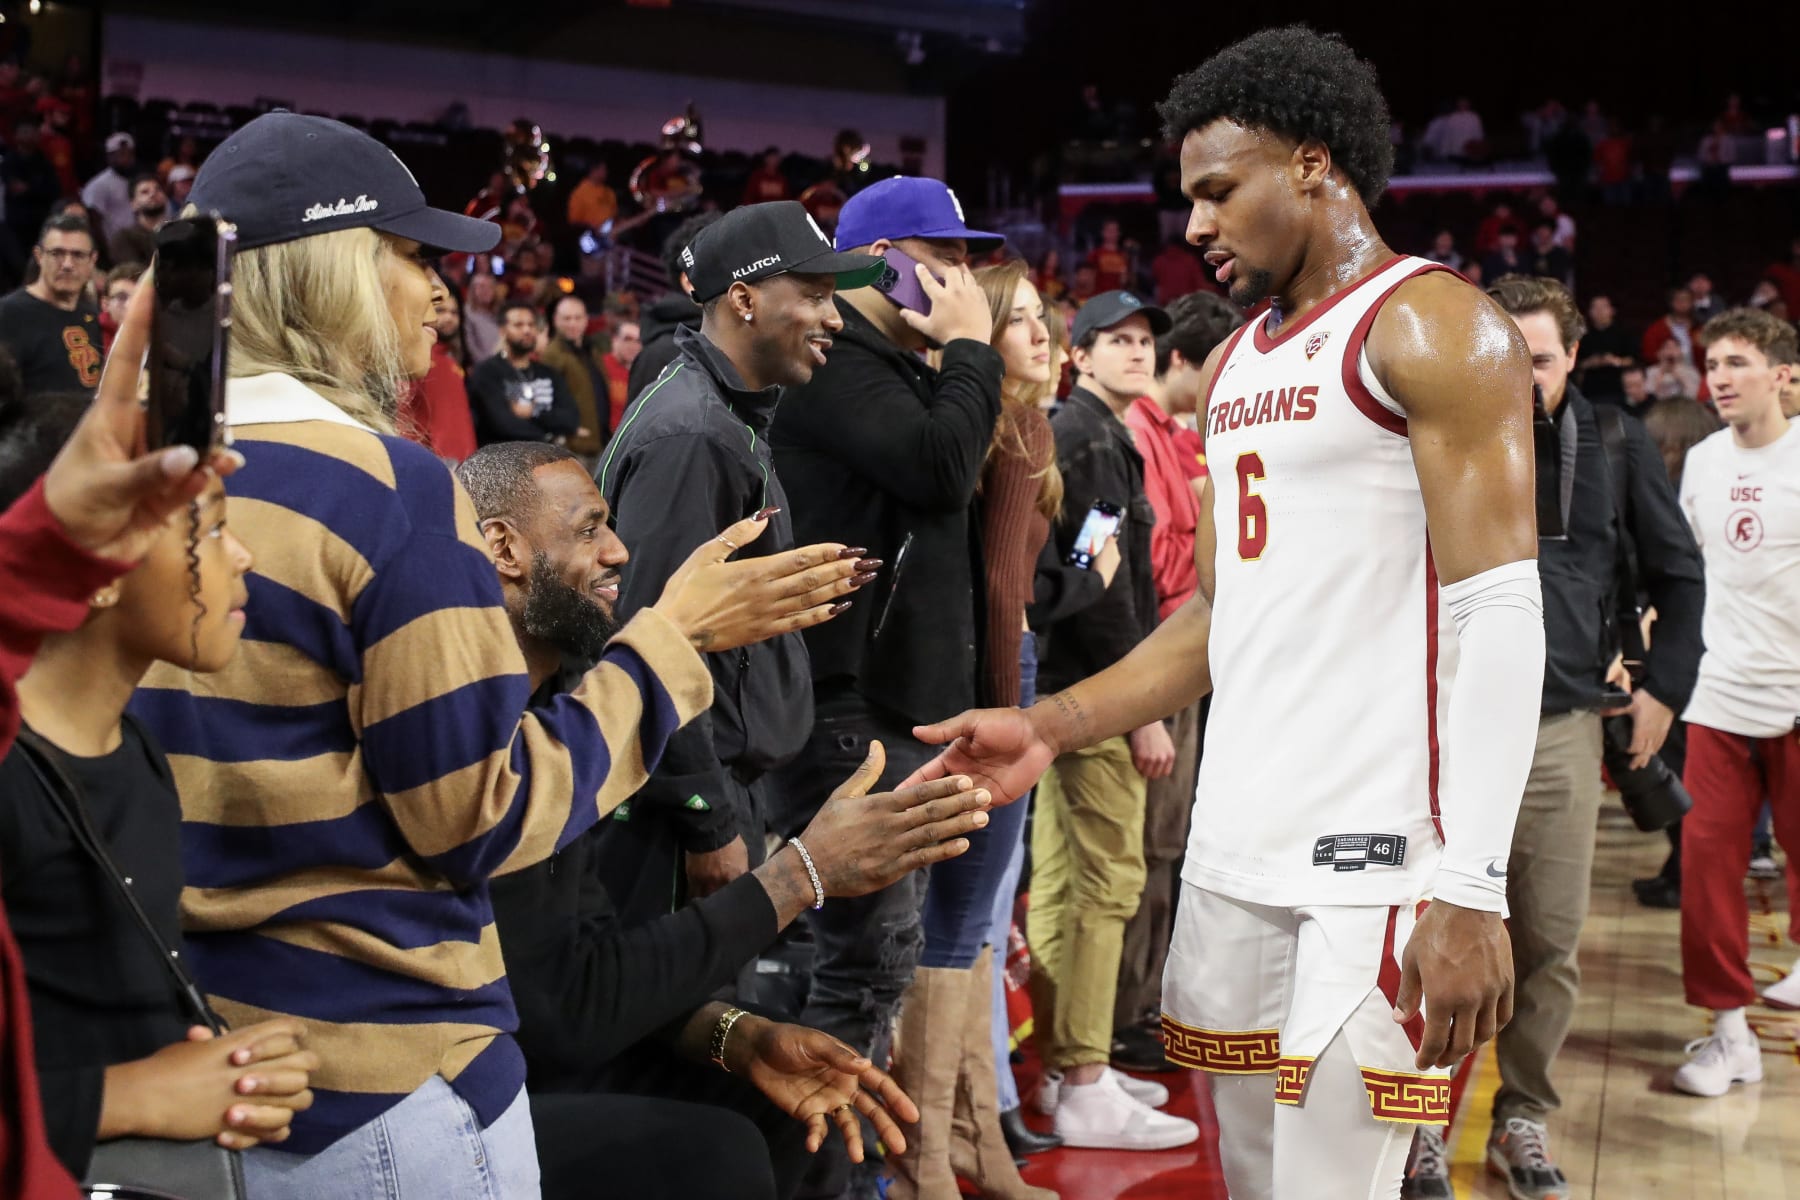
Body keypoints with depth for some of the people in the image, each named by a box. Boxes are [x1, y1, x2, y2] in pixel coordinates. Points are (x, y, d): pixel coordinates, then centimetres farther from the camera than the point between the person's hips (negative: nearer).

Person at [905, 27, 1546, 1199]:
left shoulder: (1432, 326, -7)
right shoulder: (1236, 363, 17)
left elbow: (1501, 617, -15)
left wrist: (1470, 888, -22)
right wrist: (1048, 728, 8)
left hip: (1380, 851, -8)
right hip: (1234, 848, 8)